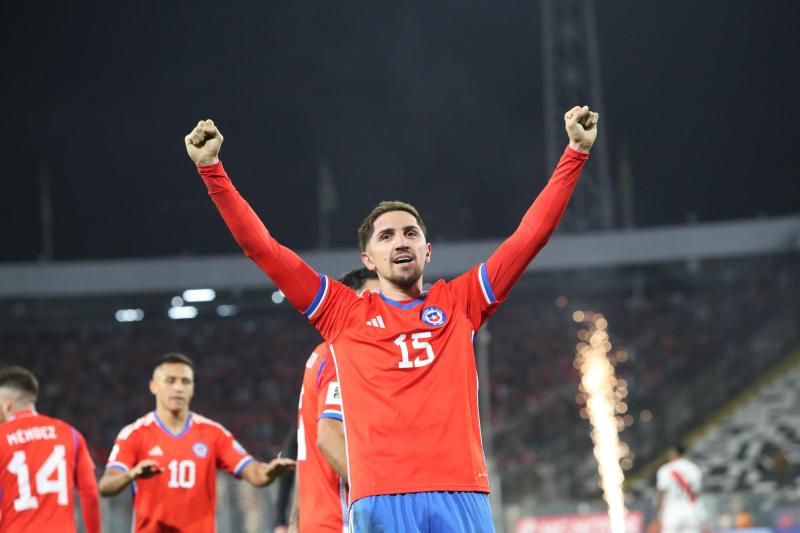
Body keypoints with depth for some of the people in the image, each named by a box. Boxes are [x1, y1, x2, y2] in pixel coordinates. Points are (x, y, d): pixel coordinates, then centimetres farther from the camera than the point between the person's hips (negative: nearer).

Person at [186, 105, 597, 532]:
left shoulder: (459, 302, 17)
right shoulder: (344, 313, 14)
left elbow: (530, 235, 16)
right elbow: (260, 246, 12)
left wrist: (575, 152, 14)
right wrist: (211, 168, 8)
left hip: (461, 493, 1)